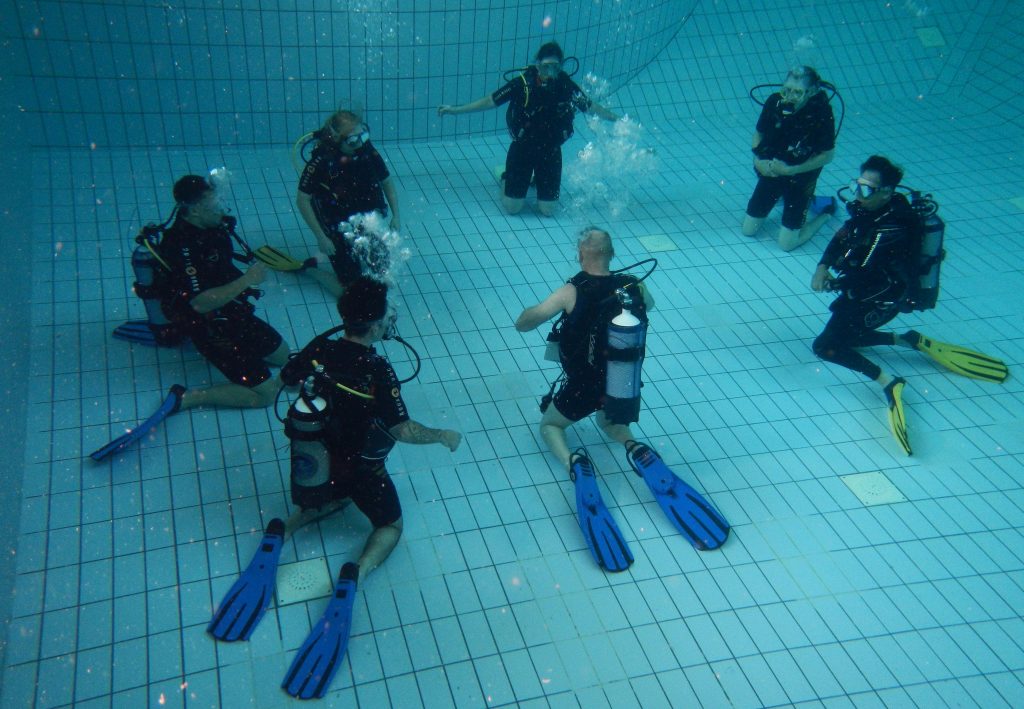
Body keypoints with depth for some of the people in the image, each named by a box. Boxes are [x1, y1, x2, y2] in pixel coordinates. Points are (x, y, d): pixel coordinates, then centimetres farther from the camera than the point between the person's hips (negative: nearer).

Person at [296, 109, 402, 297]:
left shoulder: (367, 151, -12)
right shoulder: (321, 161, -25)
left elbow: (387, 181, 6)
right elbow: (302, 200, -17)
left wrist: (396, 215, -2)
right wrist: (321, 238, -18)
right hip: (339, 229, -5)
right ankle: (308, 268, 17)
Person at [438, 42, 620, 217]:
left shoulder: (567, 86, -13)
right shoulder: (522, 84, -18)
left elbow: (591, 106, 2)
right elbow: (491, 101, -10)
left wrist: (615, 118, 4)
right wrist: (455, 110, -11)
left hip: (550, 150, 1)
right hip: (522, 146, -1)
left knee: (548, 210, 2)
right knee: (512, 207, -3)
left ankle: (539, 179, 34)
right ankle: (507, 177, 30)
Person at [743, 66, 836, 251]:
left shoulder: (822, 114, -24)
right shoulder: (774, 102, -15)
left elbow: (827, 156, -16)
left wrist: (789, 170, -22)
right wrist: (758, 160, -17)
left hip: (800, 178, -4)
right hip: (770, 171, 4)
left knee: (787, 243, -3)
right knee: (748, 230, 9)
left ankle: (826, 212, 23)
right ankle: (782, 197, 34)